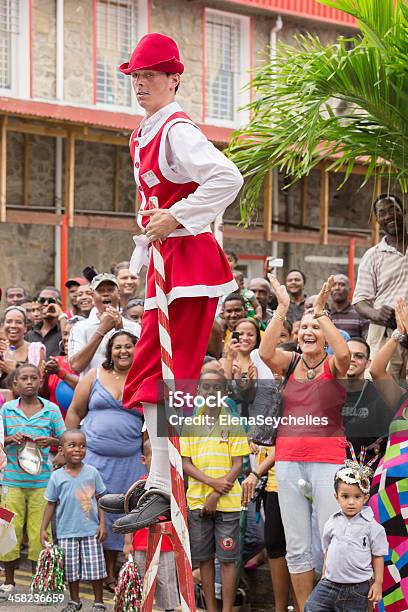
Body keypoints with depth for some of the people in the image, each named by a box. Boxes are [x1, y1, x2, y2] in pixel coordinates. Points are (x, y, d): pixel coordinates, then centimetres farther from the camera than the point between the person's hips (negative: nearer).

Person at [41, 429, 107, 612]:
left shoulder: (92, 472, -1)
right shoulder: (56, 476, -2)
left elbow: (100, 499, 4)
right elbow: (51, 504, 4)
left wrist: (102, 523, -1)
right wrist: (43, 529, 1)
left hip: (91, 530, -1)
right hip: (67, 531, 1)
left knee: (95, 569, 2)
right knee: (70, 569, 9)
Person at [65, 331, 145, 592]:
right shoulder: (95, 376, 4)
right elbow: (75, 412, 6)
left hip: (128, 461, 1)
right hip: (93, 457, -1)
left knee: (117, 514, 6)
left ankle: (111, 574, 17)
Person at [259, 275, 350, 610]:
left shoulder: (333, 365, 0)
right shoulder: (291, 362, 8)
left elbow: (344, 353, -23)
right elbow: (265, 352, -12)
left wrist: (321, 311, -21)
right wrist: (282, 308, -15)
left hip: (327, 460, -3)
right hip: (288, 460, 3)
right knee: (297, 547, 7)